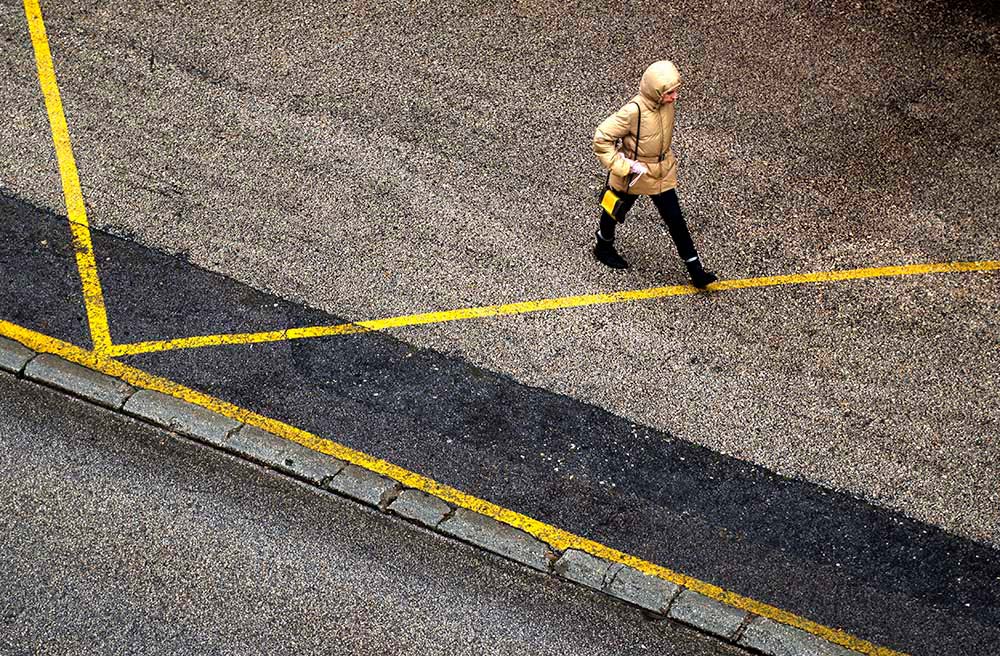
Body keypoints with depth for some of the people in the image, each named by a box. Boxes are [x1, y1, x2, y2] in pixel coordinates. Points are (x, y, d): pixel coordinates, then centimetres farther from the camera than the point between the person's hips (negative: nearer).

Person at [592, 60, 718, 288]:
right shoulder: (634, 111, -34)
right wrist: (625, 165, -28)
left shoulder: (667, 102, -13)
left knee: (675, 219, 7)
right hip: (633, 175, -5)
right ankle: (604, 248, 50)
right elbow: (601, 138, -28)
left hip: (662, 172, 5)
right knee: (616, 211, 22)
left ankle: (695, 271, 14)